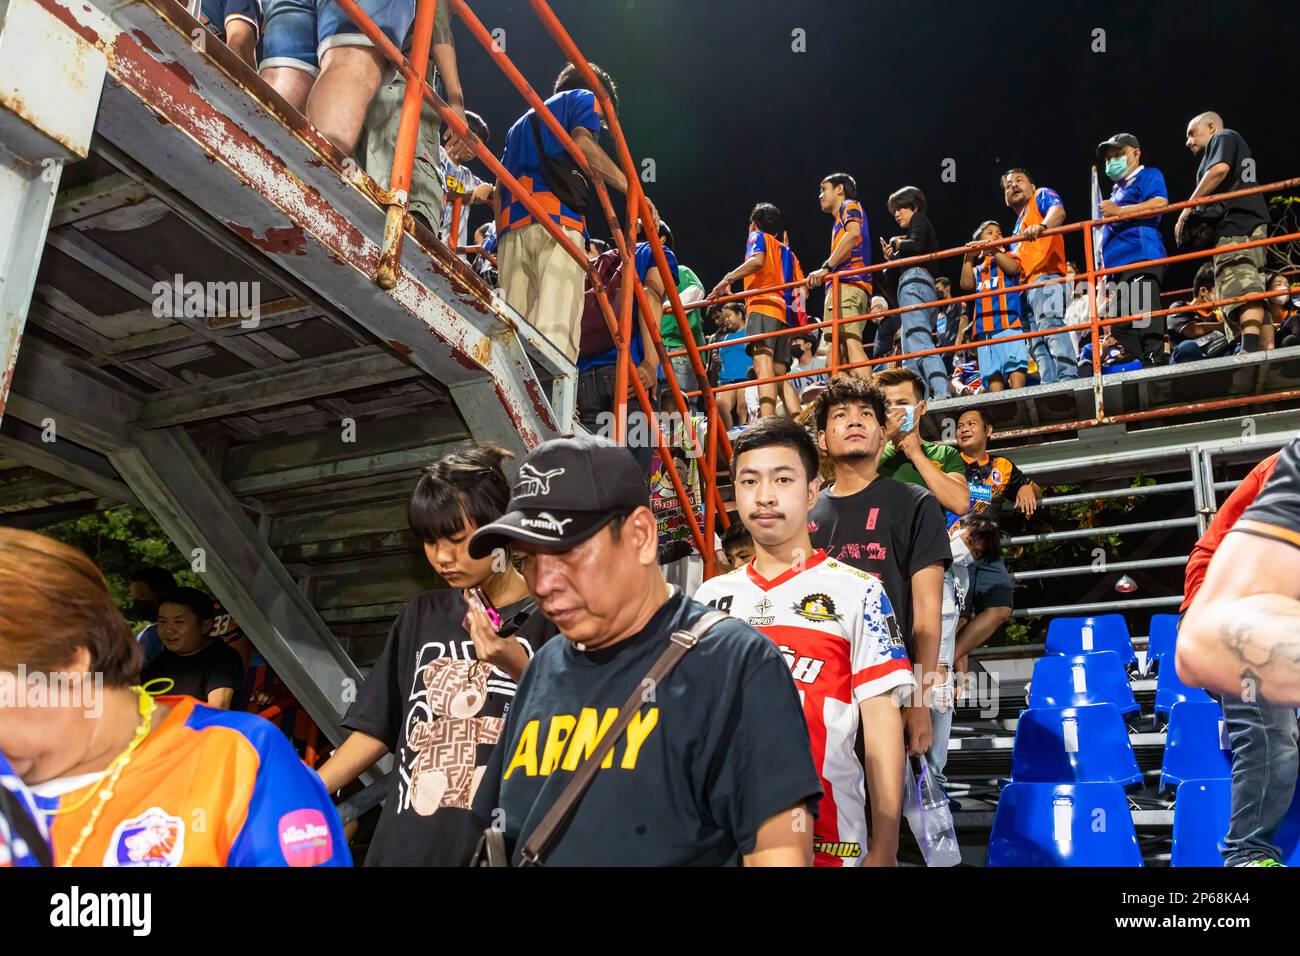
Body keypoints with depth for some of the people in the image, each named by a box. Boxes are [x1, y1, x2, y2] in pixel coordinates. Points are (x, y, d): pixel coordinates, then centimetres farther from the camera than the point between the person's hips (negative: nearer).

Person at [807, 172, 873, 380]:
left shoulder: (849, 206, 10)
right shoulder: (839, 221, 35)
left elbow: (854, 232, -12)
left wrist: (826, 267, -16)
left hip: (847, 283, -10)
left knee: (850, 342, -24)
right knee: (841, 349, 1)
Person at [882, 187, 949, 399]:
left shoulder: (919, 219, 8)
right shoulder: (920, 227, 33)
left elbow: (917, 245, -13)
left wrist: (898, 242, 4)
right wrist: (892, 257, 18)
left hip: (915, 281, -10)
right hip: (925, 287, 10)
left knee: (919, 342, -26)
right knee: (910, 357, 4)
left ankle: (942, 393, -42)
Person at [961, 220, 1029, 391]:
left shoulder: (1008, 257, 22)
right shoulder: (977, 266, 26)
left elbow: (1013, 268, -2)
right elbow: (967, 285, 7)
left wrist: (994, 250, -7)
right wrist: (968, 257, 1)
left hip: (1008, 320, -2)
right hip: (984, 325, 3)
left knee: (1015, 363, -16)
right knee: (991, 371, -6)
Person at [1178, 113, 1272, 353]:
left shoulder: (1224, 137, 12)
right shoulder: (1238, 152, 38)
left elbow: (1219, 169, -9)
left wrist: (1188, 207, -7)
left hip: (1236, 221, -9)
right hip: (1252, 224, 9)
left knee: (1242, 287, -25)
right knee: (1253, 292, 0)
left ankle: (1250, 348, -41)